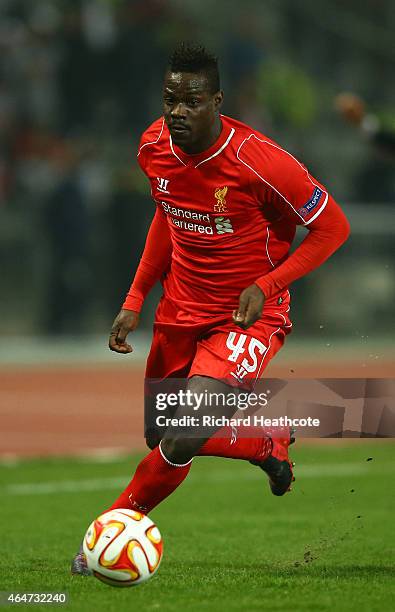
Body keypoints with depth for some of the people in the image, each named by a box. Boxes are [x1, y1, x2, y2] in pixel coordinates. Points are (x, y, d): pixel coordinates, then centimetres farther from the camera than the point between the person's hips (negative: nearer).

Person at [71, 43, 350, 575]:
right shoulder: (154, 148, -6)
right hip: (181, 309, 7)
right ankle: (269, 444, 40)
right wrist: (135, 300, 9)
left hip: (247, 317, -7)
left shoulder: (258, 161, -24)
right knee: (159, 438, 15)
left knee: (184, 437, -24)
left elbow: (333, 227, -13)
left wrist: (265, 284, -22)